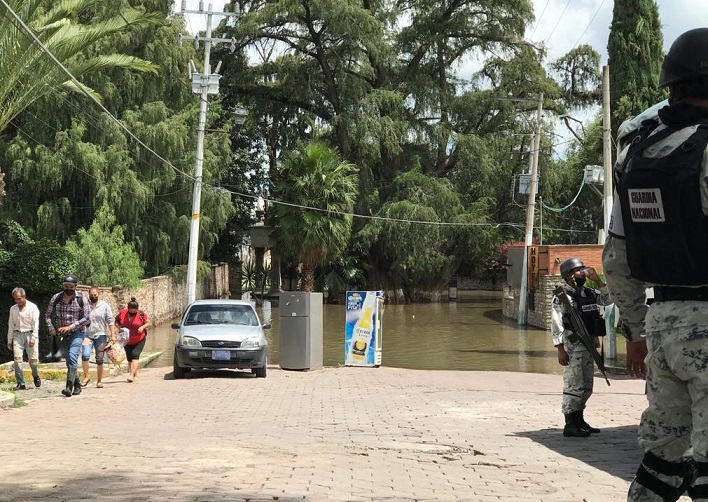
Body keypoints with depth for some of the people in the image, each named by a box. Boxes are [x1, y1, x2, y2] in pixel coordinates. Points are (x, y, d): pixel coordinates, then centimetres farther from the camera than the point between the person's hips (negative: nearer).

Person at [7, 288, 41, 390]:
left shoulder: (32, 307, -2)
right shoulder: (13, 309, 12)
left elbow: (36, 323, -7)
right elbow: (11, 325, 18)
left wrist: (33, 337, -18)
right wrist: (9, 341, 16)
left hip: (30, 334, -3)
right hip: (17, 335, 3)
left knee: (33, 359, -4)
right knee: (17, 359, -9)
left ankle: (36, 376, 25)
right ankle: (20, 383, -7)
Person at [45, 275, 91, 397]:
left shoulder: (81, 299, -9)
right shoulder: (56, 298, 0)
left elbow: (87, 318, -11)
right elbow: (48, 315, 11)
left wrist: (70, 327, -18)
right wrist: (51, 328, -6)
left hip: (77, 332, -4)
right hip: (63, 334, 5)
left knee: (72, 357, -21)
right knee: (70, 361, 11)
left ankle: (69, 388, -25)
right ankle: (77, 385, 26)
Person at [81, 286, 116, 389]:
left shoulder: (105, 306, 4)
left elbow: (110, 322, 2)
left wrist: (112, 335, -4)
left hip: (101, 335, 0)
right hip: (87, 335, 0)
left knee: (99, 359, 4)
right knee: (85, 355, -20)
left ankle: (99, 381, 15)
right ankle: (86, 377, -6)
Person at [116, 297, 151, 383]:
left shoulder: (141, 314, -12)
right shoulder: (122, 313, -7)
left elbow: (149, 323, -3)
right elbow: (116, 321, 7)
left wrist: (143, 327, -22)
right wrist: (119, 327, -13)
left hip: (139, 341, -4)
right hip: (127, 341, 4)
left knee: (135, 355, -20)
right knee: (129, 358, 10)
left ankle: (131, 375, -25)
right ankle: (135, 374, 29)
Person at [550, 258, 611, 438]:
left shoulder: (589, 293, 13)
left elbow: (607, 300, 12)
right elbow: (556, 325, -13)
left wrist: (597, 280, 2)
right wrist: (561, 350, -18)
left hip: (589, 345, 8)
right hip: (573, 346, -8)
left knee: (586, 386, 14)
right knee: (574, 385, -7)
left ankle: (579, 420, 25)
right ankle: (570, 425, -1)